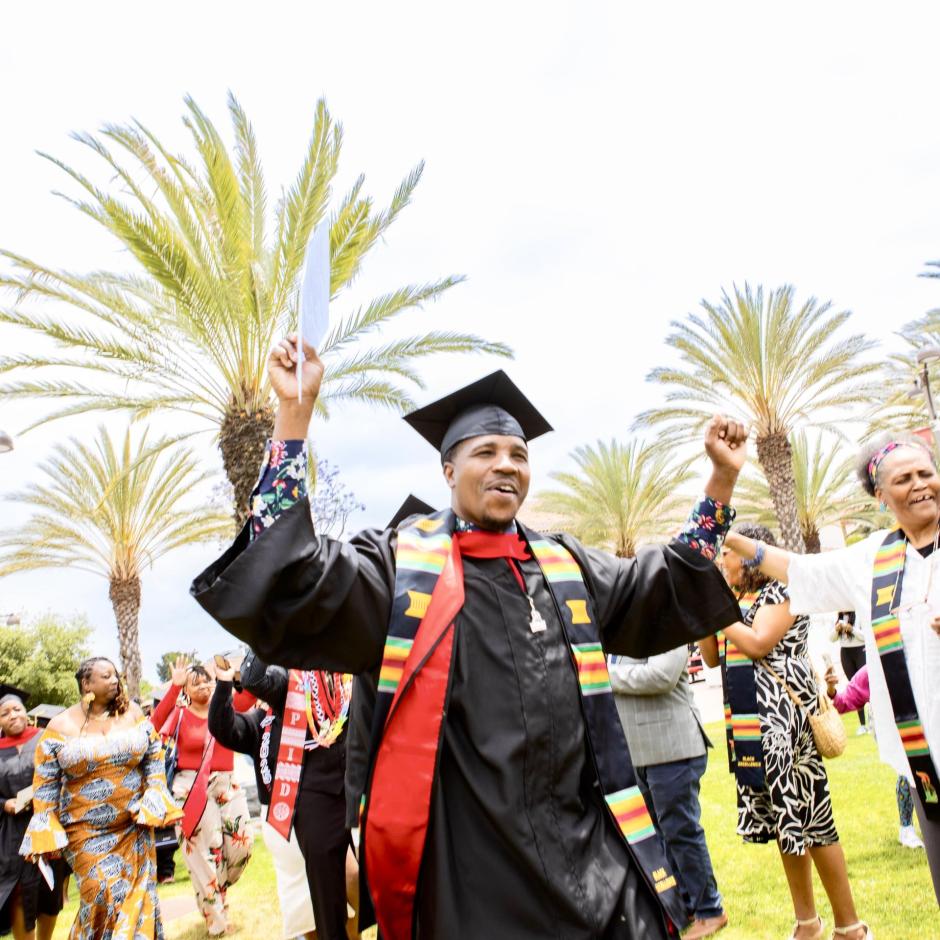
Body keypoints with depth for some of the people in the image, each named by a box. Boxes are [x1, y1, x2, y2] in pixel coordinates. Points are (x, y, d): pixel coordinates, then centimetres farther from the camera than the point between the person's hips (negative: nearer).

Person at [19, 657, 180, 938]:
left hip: (134, 825, 2)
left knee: (136, 896, 3)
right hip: (86, 831, -2)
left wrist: (154, 803, -6)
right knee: (103, 895, -8)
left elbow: (154, 757, 4)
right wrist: (46, 835, -5)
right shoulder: (60, 726, -4)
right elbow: (45, 784, -1)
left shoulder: (132, 712, 1)